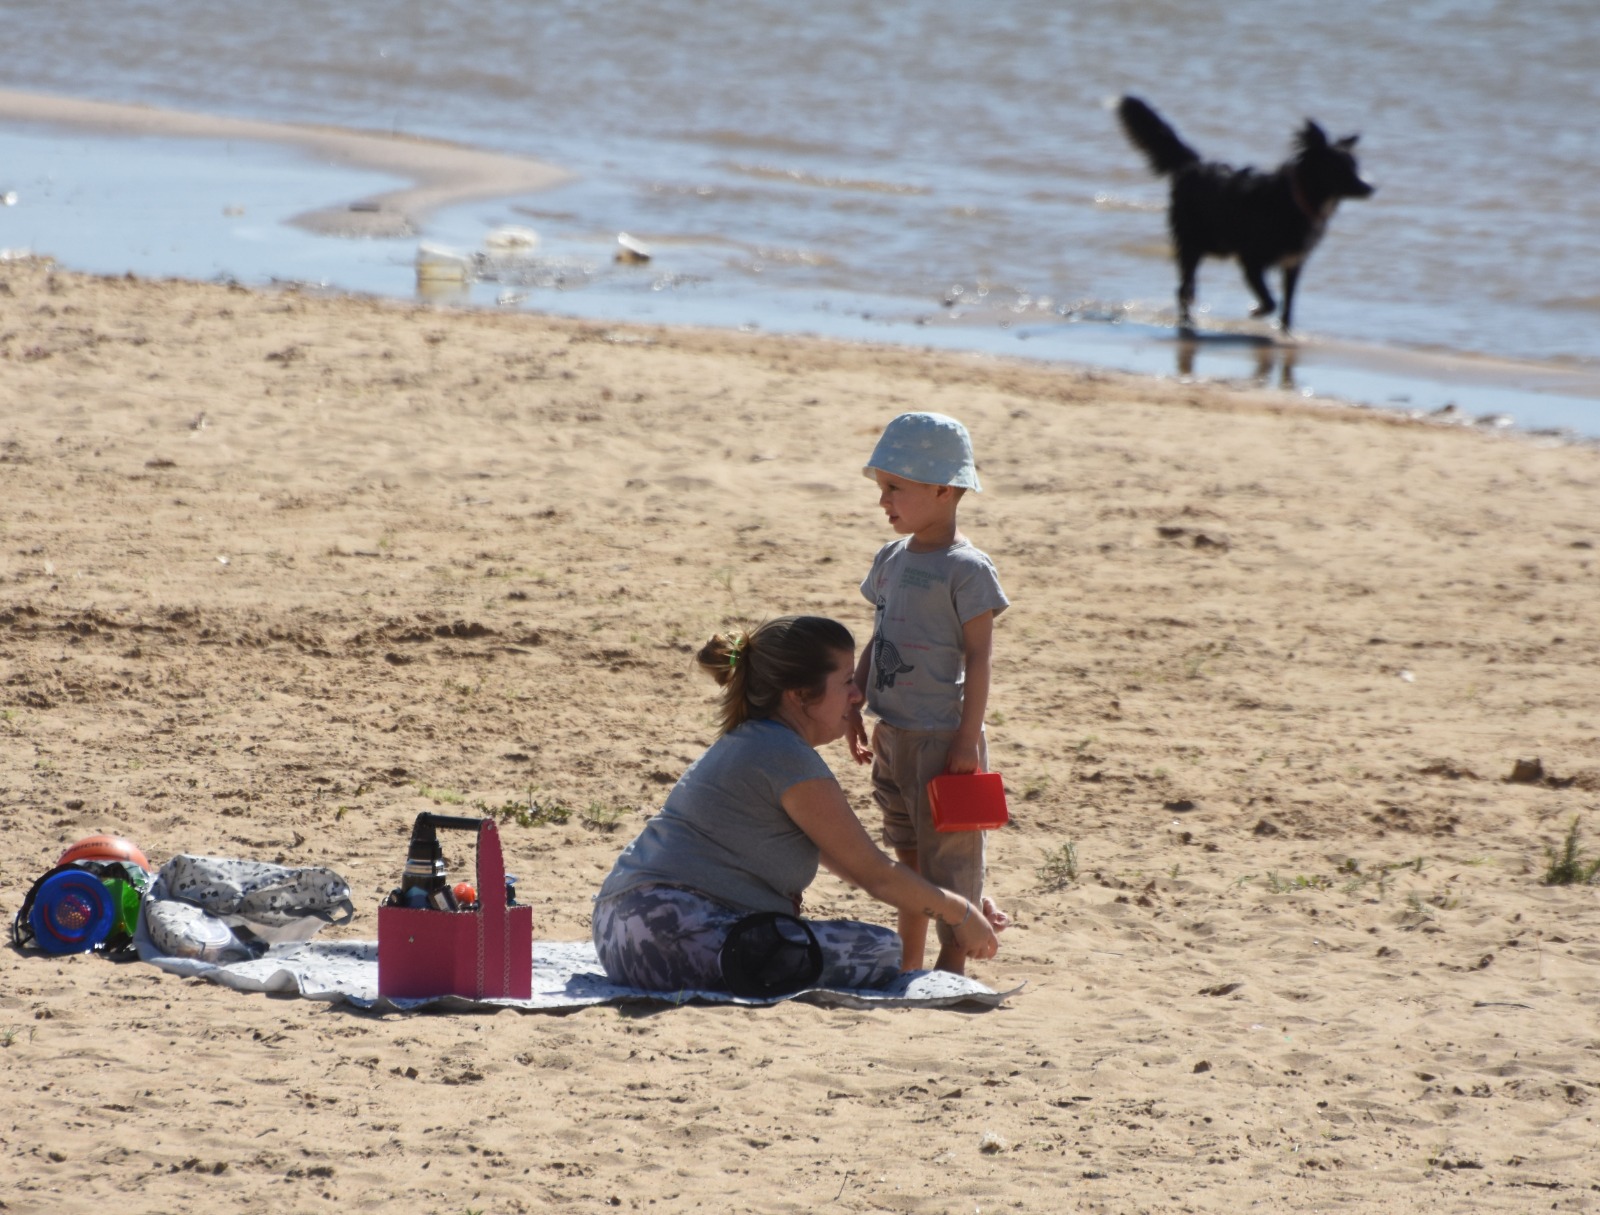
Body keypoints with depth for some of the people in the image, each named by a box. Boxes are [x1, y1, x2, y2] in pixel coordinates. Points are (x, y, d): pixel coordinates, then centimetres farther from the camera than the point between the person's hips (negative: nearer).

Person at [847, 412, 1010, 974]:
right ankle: (908, 962, 23)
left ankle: (952, 964, -1)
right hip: (893, 733, 8)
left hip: (942, 735, -8)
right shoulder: (892, 559, 10)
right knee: (909, 854, 16)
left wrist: (968, 737, -17)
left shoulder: (966, 569, -14)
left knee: (947, 854, -4)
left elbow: (979, 656, -15)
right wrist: (853, 710, 16)